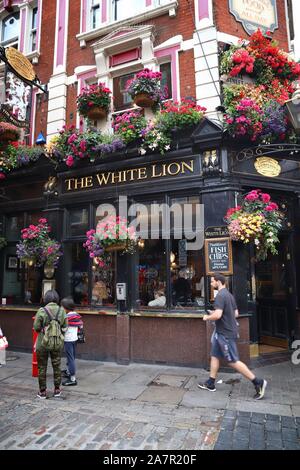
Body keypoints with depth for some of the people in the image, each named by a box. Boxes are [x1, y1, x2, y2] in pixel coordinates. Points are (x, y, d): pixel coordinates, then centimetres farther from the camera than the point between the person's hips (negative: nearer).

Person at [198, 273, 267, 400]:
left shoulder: (220, 296, -20)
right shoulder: (229, 295, 11)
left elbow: (217, 315, -30)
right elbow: (235, 313, 17)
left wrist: (207, 317, -10)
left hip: (225, 334, -10)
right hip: (221, 333, 10)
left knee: (233, 361, -2)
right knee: (214, 356, 15)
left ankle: (258, 382, 6)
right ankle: (210, 384, 25)